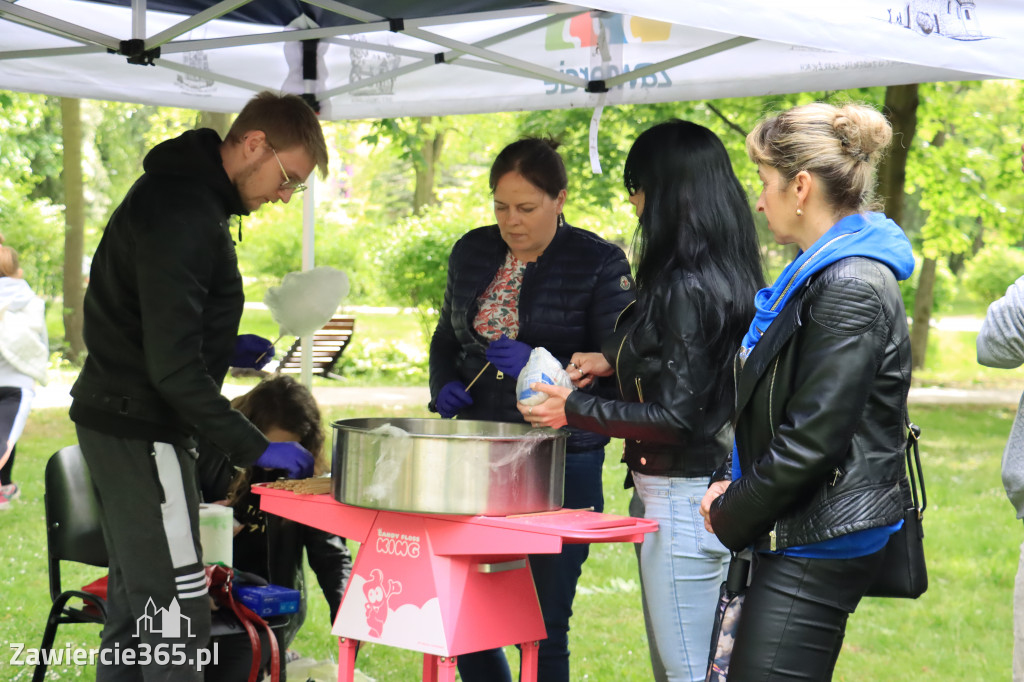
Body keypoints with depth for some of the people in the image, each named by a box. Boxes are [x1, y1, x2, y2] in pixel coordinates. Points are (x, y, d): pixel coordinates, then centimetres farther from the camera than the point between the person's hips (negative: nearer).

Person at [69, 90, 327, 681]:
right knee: (177, 611, -10)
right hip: (141, 429, -11)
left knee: (134, 604, 16)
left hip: (121, 421, 11)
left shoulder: (187, 194, 12)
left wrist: (227, 346, 12)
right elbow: (173, 366, -25)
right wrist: (255, 448, -22)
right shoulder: (182, 213, -21)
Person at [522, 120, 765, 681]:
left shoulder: (687, 288, -20)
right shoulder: (725, 274, 10)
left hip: (683, 501, -10)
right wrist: (614, 360, 15)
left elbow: (675, 418, -21)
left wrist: (574, 411, -11)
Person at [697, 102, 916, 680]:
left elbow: (811, 441, -21)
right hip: (800, 537, 10)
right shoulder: (819, 273, 15)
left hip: (821, 545, -10)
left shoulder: (851, 289, -18)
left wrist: (731, 517, -10)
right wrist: (731, 486, 7)